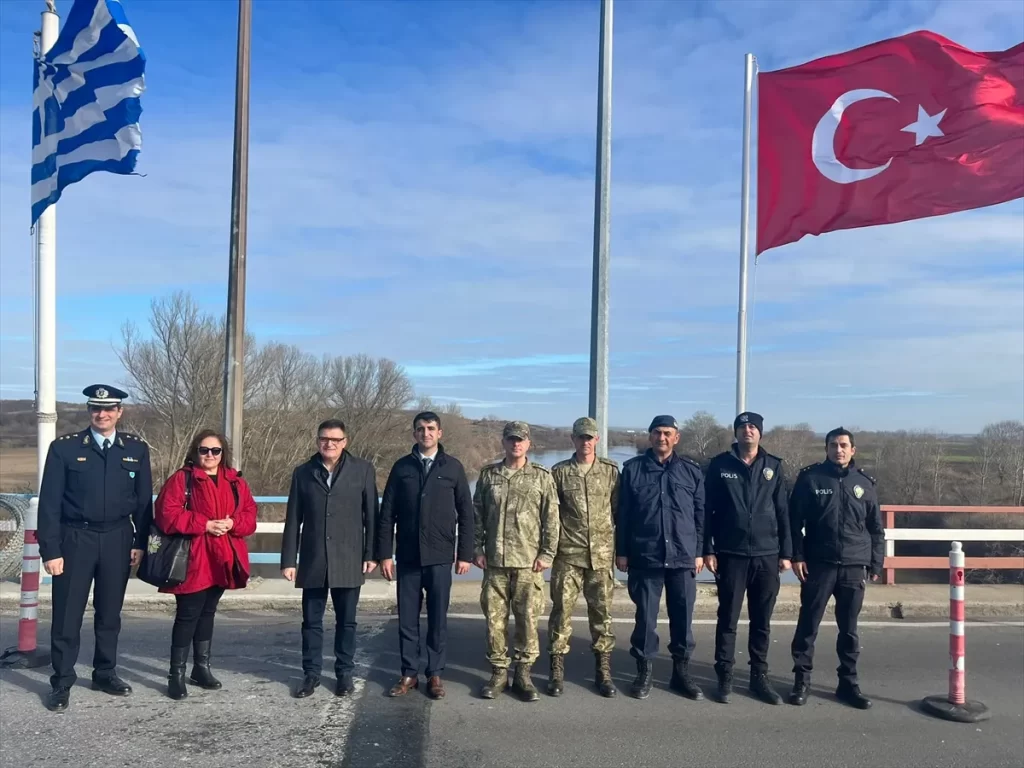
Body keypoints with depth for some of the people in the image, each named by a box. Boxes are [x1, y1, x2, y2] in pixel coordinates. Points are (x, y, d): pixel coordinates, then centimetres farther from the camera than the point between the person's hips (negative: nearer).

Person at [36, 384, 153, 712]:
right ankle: (61, 683, 16)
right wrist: (50, 550, -9)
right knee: (67, 615, 3)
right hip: (75, 539, -2)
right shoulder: (64, 447, -4)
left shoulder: (136, 449, 3)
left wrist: (141, 542, 2)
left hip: (117, 540, 2)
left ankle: (105, 673, 28)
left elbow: (144, 500, 7)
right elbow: (50, 502, -5)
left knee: (110, 613, 13)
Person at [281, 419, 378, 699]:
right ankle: (311, 673, 21)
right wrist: (288, 560, 1)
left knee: (346, 621, 8)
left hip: (348, 560, -1)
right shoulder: (303, 472, 5)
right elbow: (293, 520, 5)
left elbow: (371, 515, 1)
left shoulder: (363, 470, 1)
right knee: (311, 621, 8)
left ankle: (345, 672, 22)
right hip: (313, 561, 1)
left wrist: (371, 554, -3)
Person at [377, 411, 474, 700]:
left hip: (440, 557, -1)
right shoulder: (402, 467, 3)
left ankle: (435, 674, 18)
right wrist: (384, 554, -1)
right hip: (407, 557, 1)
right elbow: (387, 514, 3)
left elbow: (465, 514, 2)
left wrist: (465, 554, -1)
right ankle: (409, 673, 19)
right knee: (407, 618, 7)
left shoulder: (453, 467, 1)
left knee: (437, 619, 6)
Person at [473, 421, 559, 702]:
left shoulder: (541, 476, 2)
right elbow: (477, 515, 11)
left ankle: (523, 674, 15)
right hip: (494, 561, 2)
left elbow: (551, 519, 1)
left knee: (527, 619, 2)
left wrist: (547, 553, -4)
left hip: (529, 562, -2)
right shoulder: (488, 474, 8)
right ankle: (498, 672, 18)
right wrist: (477, 548, 5)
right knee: (494, 618, 6)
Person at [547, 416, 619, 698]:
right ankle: (557, 670, 13)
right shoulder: (559, 472, 4)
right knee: (562, 610, 2)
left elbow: (619, 511, 8)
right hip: (568, 554, -1)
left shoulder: (611, 471, 6)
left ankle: (603, 670, 18)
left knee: (602, 611, 6)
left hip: (602, 555, 1)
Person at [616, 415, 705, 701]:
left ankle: (682, 672, 22)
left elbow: (701, 514, 8)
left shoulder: (692, 470, 5)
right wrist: (621, 552, 1)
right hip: (644, 557, -1)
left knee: (683, 618, 8)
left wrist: (699, 551, 4)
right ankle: (645, 670, 20)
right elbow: (622, 515, 3)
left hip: (683, 558, 1)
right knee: (645, 617, 6)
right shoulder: (632, 468, 2)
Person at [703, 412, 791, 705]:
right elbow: (707, 510, -1)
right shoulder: (720, 465, 0)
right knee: (728, 619, 4)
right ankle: (724, 677, 14)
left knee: (762, 621, 10)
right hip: (731, 554, -2)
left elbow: (783, 512, 6)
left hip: (767, 555, 2)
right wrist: (708, 550, -6)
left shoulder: (774, 466, 6)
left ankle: (759, 676, 21)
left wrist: (786, 552, 3)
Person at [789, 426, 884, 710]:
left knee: (849, 628, 10)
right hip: (818, 564, -2)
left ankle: (848, 683, 21)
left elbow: (876, 528, 11)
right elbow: (794, 520, -1)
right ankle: (802, 679, 14)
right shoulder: (809, 477, -2)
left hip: (854, 566, 2)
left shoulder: (865, 482, 6)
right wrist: (797, 556, -7)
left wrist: (875, 564, 8)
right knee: (808, 624, 3)